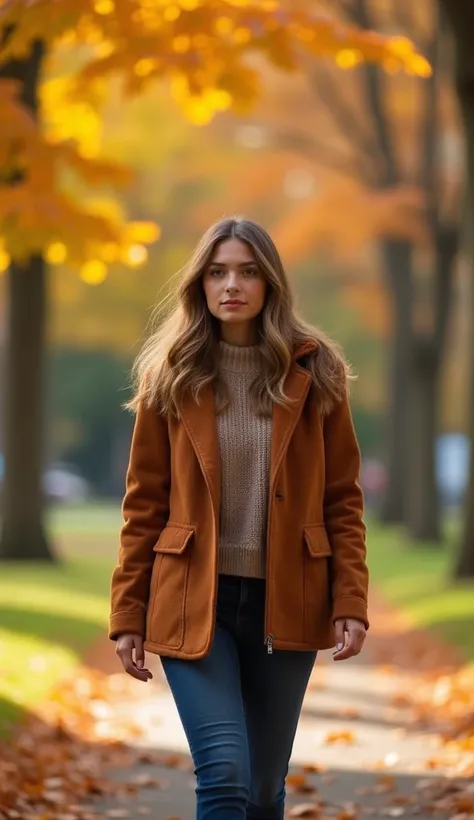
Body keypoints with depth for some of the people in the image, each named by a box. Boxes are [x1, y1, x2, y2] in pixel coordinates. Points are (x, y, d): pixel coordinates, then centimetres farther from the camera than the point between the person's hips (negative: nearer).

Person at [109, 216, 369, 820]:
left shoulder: (314, 373, 2)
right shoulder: (172, 375, 0)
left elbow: (343, 498, 3)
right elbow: (144, 503, 2)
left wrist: (351, 602, -6)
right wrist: (128, 615, 0)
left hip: (285, 604, 2)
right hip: (194, 600, -1)